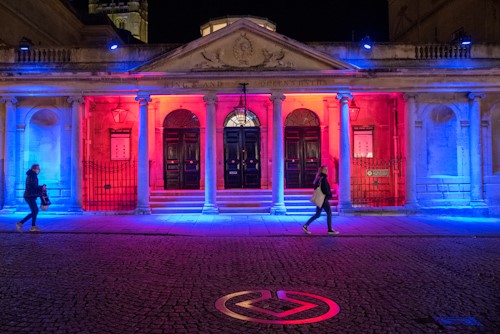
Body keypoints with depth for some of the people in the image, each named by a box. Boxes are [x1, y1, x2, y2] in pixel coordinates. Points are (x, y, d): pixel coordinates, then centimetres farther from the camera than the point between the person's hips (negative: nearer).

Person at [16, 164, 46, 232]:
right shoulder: (32, 176, -13)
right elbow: (33, 186, -21)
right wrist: (41, 188, -11)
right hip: (30, 196, -10)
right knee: (34, 212, -8)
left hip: (30, 196, 10)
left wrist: (41, 188, 7)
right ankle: (20, 223, -3)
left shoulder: (33, 176, 17)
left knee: (36, 211, 11)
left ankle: (33, 226, 12)